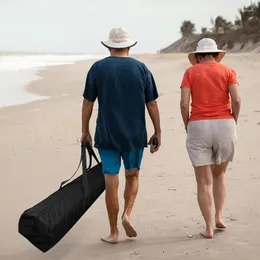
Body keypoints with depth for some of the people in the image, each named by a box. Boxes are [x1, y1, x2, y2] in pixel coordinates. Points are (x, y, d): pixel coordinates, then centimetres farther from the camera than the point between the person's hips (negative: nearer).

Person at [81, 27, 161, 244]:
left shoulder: (98, 68, -1)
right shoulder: (141, 69, 0)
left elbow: (88, 103, 0)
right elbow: (152, 104, 1)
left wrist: (85, 131, 9)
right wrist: (158, 132, 9)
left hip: (107, 135, -1)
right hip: (135, 135, 1)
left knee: (111, 182, 3)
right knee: (132, 175, 20)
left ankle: (113, 233, 9)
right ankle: (127, 214, -2)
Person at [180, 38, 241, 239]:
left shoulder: (190, 72, 5)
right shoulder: (228, 71, 6)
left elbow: (184, 103, -6)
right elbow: (236, 100, -8)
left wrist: (187, 126, 7)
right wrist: (233, 123, 6)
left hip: (198, 128, -1)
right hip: (224, 126, 1)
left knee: (204, 181, 5)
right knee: (219, 174, 23)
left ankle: (209, 227, 4)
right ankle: (219, 216, 15)